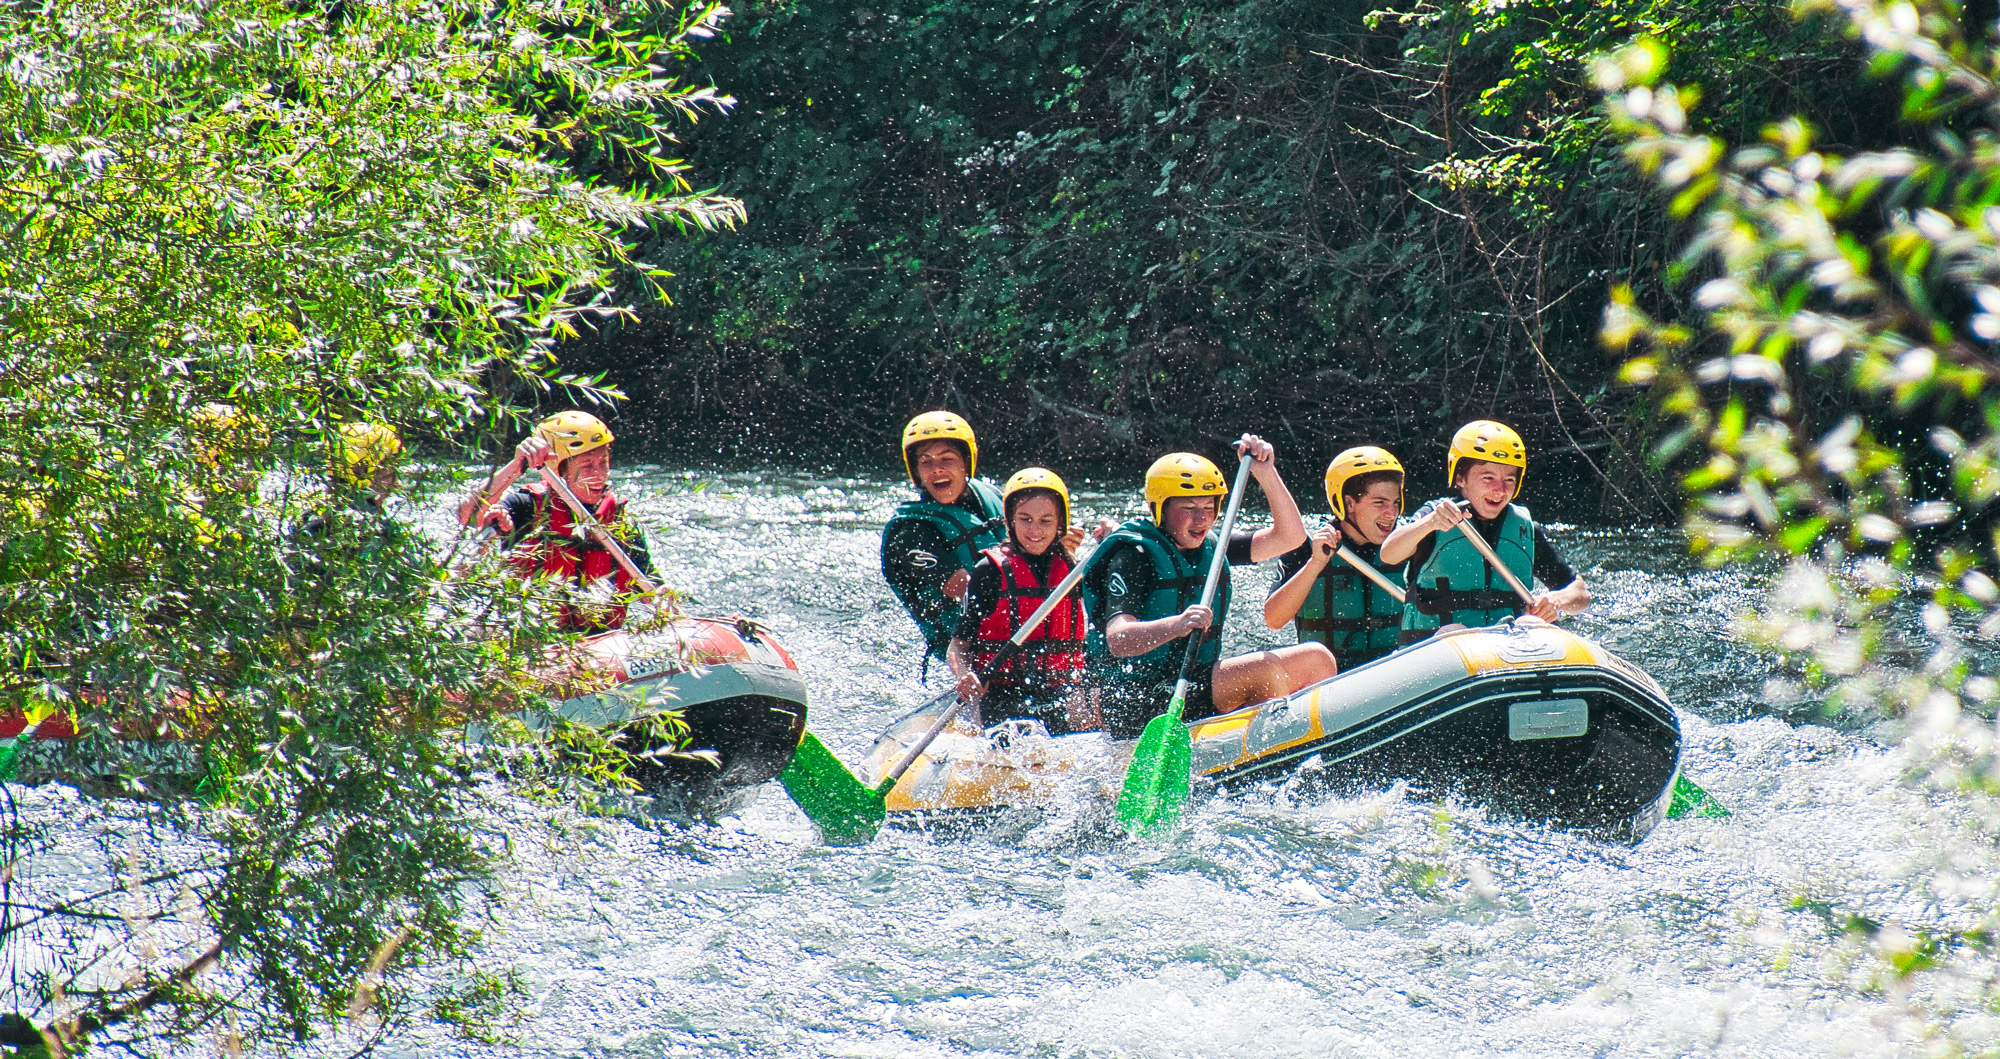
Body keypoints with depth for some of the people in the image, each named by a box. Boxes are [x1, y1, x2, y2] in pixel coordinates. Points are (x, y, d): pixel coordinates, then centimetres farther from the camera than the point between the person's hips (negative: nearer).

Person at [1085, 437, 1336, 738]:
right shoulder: (1133, 556, -12)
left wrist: (1267, 474, -5)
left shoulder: (1210, 547, 11)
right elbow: (1117, 642, -26)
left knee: (1316, 659, 0)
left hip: (1197, 684, 9)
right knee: (1264, 668, -26)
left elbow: (1290, 537, 9)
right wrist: (1175, 626, -45)